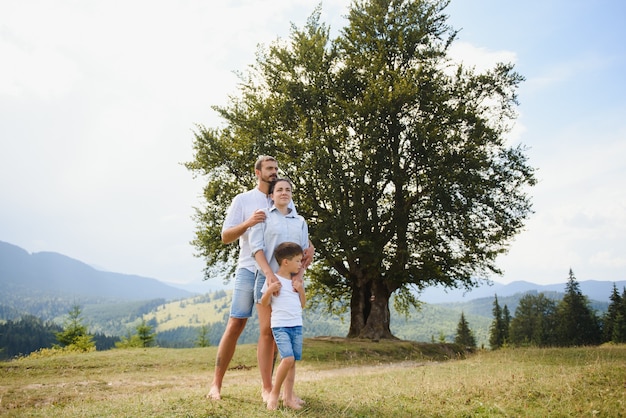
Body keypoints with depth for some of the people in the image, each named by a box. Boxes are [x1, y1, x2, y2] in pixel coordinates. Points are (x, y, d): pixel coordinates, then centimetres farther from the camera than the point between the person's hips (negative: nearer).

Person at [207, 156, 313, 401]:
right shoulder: (243, 200, 3)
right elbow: (226, 236, 0)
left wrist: (309, 247, -12)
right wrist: (247, 223, -19)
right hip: (249, 270, -3)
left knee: (269, 330, 7)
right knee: (235, 326, -1)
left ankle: (267, 387, 14)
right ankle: (216, 384, 10)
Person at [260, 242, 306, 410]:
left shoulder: (298, 281, 12)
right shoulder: (272, 280, -5)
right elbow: (264, 303, -2)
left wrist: (301, 290, 0)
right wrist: (269, 290, -19)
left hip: (297, 326, 6)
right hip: (280, 326, -6)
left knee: (293, 361, 5)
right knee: (288, 358, -18)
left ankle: (288, 396, 14)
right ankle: (274, 393, -1)